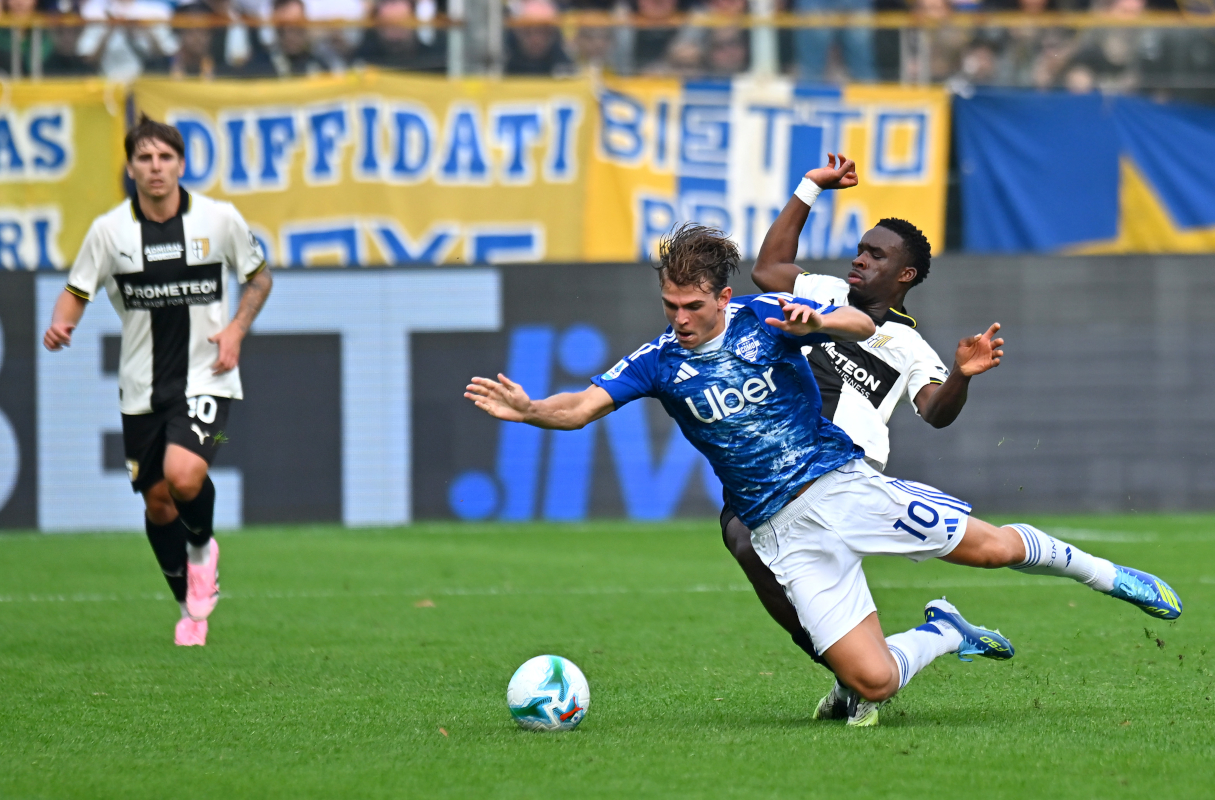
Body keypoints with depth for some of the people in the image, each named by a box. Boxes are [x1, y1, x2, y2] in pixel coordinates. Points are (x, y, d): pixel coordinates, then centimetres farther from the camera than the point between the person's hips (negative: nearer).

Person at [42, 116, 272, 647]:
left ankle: (202, 547, 7)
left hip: (205, 378, -2)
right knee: (157, 503, 7)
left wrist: (236, 329, -5)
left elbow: (258, 275, 11)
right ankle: (192, 608, 28)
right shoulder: (109, 229, -4)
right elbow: (77, 291, 4)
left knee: (183, 475, -26)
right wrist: (60, 324, -18)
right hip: (142, 388, 2)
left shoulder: (219, 219, -4)